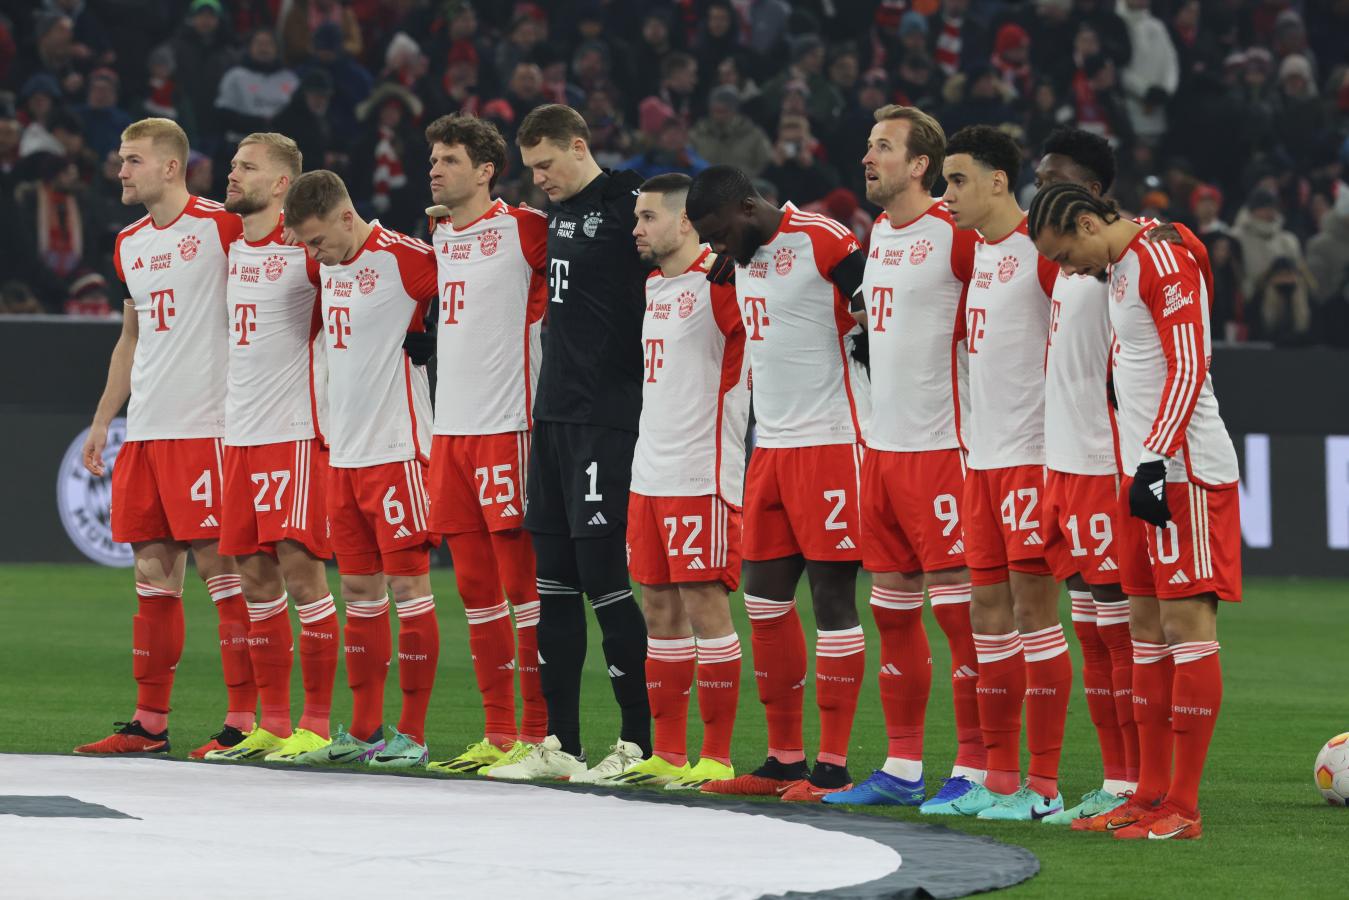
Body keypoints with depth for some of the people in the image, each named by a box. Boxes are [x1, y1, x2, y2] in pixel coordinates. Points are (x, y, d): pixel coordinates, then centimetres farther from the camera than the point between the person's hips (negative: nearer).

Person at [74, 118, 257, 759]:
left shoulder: (221, 226, -7)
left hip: (206, 427, -7)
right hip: (145, 433, 7)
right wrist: (102, 421, 23)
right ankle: (149, 723, 13)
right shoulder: (130, 244, 17)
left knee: (221, 566, -7)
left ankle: (243, 721, -4)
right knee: (153, 571, 8)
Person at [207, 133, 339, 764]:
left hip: (298, 431, -7)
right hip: (240, 432, 7)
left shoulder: (308, 249, -9)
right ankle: (272, 724, 12)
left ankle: (316, 723, -5)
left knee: (300, 568, -9)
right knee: (256, 576, 7)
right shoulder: (226, 245, 13)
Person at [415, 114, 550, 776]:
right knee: (474, 584, 8)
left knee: (522, 580, -6)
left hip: (508, 423, -7)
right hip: (451, 425, 7)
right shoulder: (437, 235, 15)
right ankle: (497, 733, 13)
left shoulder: (522, 229, -8)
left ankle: (537, 734, -4)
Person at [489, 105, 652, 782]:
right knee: (554, 579, 10)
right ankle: (560, 744, 15)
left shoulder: (626, 205, -12)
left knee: (603, 578, -8)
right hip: (552, 417, 9)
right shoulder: (557, 212, 14)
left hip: (605, 421, -9)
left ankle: (641, 741, -2)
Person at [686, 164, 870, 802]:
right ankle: (785, 760, 15)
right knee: (764, 596, 8)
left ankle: (832, 766, -3)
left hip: (830, 443, -9)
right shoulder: (744, 256, 13)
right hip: (771, 444, 9)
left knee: (831, 595, -6)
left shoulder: (823, 243, -13)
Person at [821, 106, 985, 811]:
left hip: (940, 446, -9)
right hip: (881, 443, 9)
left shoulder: (957, 235, -12)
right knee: (892, 609, 10)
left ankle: (974, 768, -1)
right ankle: (902, 767, 16)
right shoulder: (878, 233, 13)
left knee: (958, 608, -5)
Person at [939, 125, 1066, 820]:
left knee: (1033, 609, -7)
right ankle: (1000, 780, 14)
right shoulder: (972, 251, 15)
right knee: (989, 613, 9)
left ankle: (1043, 786, -5)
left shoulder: (1043, 250, -11)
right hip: (982, 455, 9)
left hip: (1032, 454, -9)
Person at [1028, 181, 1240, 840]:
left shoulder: (1163, 259, -13)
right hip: (1148, 466, 10)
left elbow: (1188, 368, -19)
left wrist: (1154, 463, -21)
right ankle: (1151, 794, 17)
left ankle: (1183, 809, -10)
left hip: (1185, 471, -10)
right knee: (1149, 625, 11)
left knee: (1187, 623, -9)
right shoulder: (1121, 267, 17)